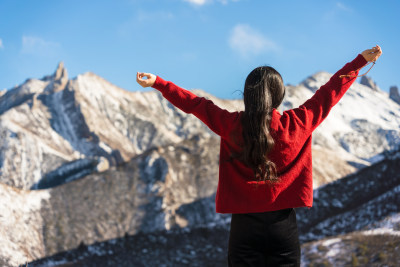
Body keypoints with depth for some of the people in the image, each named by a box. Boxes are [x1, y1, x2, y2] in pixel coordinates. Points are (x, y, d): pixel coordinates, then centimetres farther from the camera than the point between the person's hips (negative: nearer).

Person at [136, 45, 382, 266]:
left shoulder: (231, 126, -5)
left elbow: (195, 104, 5)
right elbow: (330, 93, 5)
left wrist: (157, 82, 17)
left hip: (244, 226, 1)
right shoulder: (297, 124, -5)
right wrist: (361, 61, 17)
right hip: (283, 226, 0)